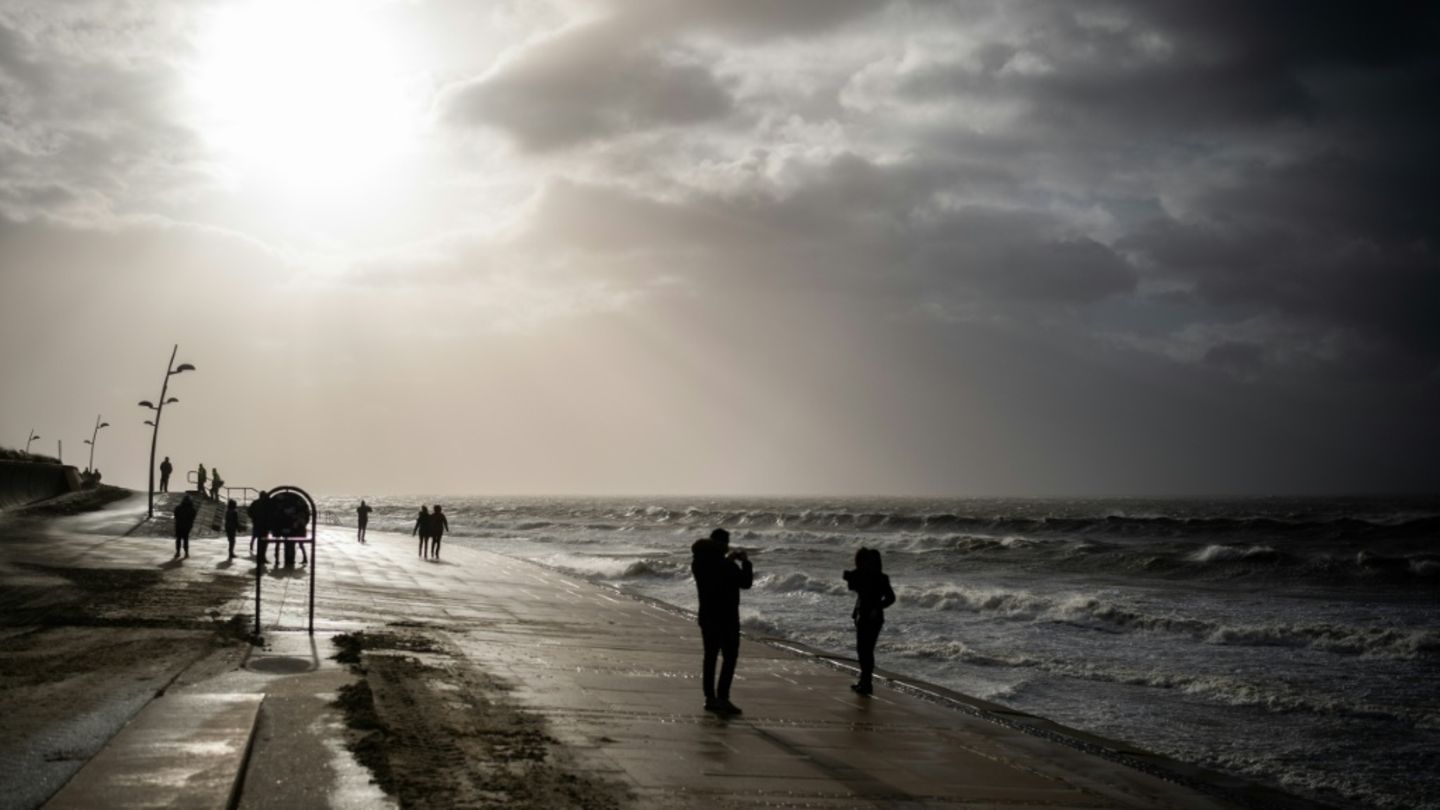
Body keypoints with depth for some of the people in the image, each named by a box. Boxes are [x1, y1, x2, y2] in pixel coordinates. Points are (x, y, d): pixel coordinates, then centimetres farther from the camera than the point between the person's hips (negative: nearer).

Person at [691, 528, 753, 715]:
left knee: (710, 656, 12)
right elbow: (745, 583, -10)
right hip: (726, 617, -7)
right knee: (730, 657, 0)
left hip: (707, 617, 7)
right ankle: (722, 698, -6)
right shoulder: (727, 566, -19)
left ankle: (710, 698, 15)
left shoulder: (699, 564, 2)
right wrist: (745, 562, 2)